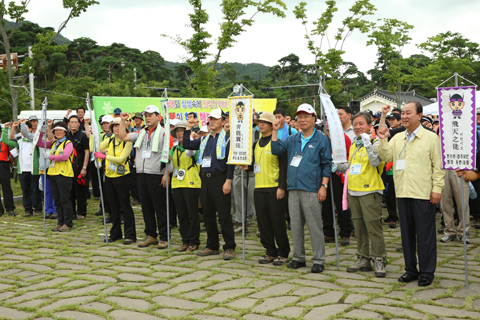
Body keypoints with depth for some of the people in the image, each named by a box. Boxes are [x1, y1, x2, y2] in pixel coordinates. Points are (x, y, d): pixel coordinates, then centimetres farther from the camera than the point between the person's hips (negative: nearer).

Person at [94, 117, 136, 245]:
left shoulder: (127, 142, -8)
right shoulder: (109, 141, 10)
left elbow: (121, 159, -18)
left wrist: (105, 156, -22)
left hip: (122, 177, -6)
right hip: (109, 176, 6)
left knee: (125, 205, -3)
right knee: (113, 206, 13)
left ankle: (130, 235, 3)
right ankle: (115, 234, 23)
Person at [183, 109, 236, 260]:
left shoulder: (227, 138, -2)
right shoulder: (204, 139, 17)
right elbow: (187, 145, 16)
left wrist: (228, 181, -16)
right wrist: (188, 129, 10)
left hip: (220, 179, -7)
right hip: (205, 179, 7)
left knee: (224, 215, -5)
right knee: (208, 215, 10)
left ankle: (229, 247, 3)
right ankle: (212, 246, 20)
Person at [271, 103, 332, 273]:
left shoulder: (321, 139, 1)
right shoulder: (293, 139, 16)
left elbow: (326, 164, -1)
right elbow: (276, 150, 7)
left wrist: (323, 186, -8)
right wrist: (275, 131, 0)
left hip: (311, 189, -5)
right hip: (293, 188, 5)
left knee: (314, 226, -3)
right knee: (295, 225, 10)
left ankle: (318, 260, 5)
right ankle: (298, 257, 20)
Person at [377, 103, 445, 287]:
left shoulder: (431, 138, -1)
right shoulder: (397, 138, 13)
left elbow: (438, 166, -3)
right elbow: (386, 157, 4)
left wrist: (437, 189, -8)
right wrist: (383, 140, -9)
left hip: (423, 194, -5)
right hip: (402, 193, 5)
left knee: (425, 233, 1)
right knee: (407, 232, 11)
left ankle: (427, 272, 11)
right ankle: (410, 269, 23)